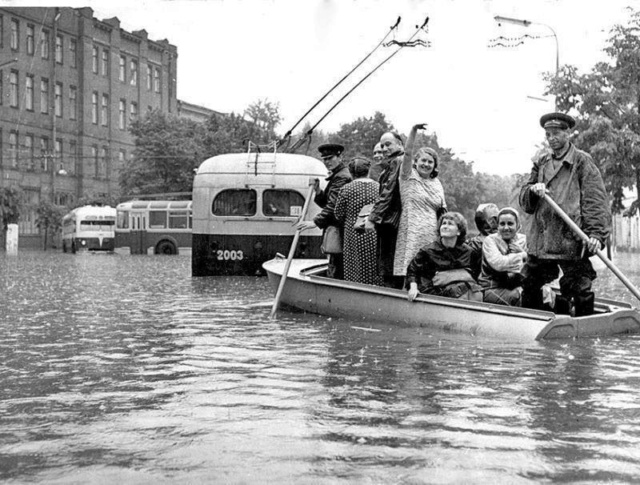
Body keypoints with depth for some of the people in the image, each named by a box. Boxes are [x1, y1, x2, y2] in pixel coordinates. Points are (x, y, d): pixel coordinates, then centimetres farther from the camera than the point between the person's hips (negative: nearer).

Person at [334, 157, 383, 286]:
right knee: (376, 275, 7)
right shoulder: (378, 187, 1)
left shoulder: (346, 189, -5)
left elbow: (338, 215, 1)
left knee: (356, 275, 3)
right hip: (376, 237, 2)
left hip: (355, 237, -2)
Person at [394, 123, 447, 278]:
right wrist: (414, 130, -22)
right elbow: (407, 152, -10)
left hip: (432, 234, 4)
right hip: (412, 232, -4)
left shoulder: (436, 183, 17)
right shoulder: (409, 176, 4)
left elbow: (442, 212, 20)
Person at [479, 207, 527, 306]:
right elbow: (498, 264, -23)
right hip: (492, 289, -4)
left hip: (517, 287, 4)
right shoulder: (490, 240, -4)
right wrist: (523, 255, -14)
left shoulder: (523, 240, 10)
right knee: (517, 298, -31)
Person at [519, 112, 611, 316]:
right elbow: (525, 203, 15)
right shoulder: (541, 163, 17)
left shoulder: (582, 161, 1)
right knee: (530, 289, 12)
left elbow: (596, 201, -6)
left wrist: (597, 233, -19)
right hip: (540, 242, 6)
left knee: (580, 291, -3)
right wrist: (533, 191, -8)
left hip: (572, 242, -5)